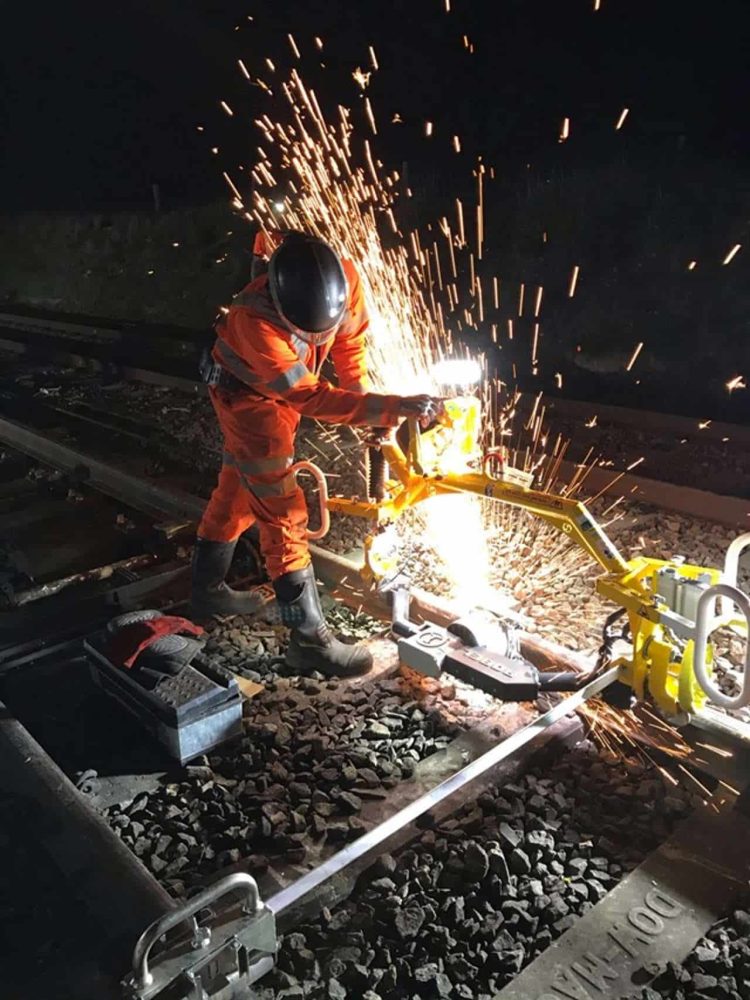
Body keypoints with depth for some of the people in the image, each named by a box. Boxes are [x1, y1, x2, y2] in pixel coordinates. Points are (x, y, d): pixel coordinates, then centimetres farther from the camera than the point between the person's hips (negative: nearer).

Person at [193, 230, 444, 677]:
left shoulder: (346, 278, -25)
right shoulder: (255, 320, -41)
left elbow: (350, 341, -5)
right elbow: (313, 398, -39)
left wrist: (366, 402, -4)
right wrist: (393, 407, -45)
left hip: (285, 387, 7)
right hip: (248, 393, -6)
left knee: (237, 488, 20)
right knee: (282, 509, -12)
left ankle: (208, 588, 39)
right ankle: (310, 638, -5)